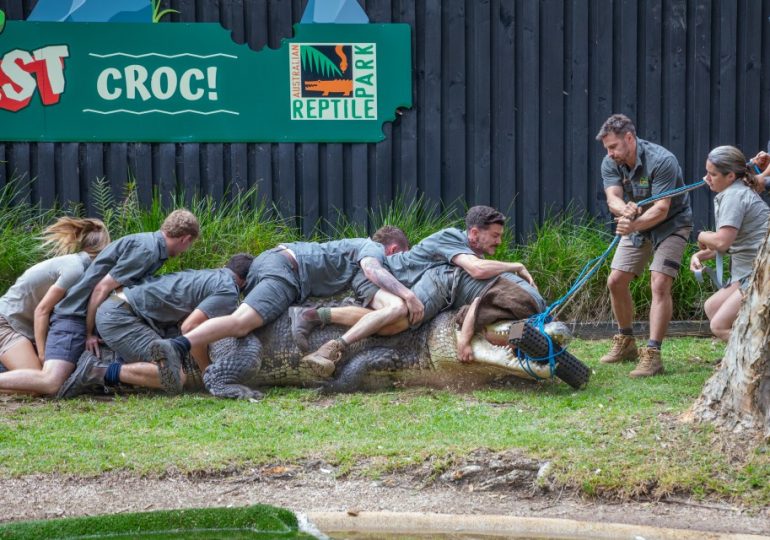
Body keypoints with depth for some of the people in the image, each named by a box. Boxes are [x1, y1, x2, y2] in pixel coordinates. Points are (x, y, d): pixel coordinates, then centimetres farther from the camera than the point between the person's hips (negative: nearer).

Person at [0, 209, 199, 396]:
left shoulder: (150, 245, 17)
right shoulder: (146, 249, -14)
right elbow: (103, 288, -19)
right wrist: (90, 333, -14)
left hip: (92, 320, 11)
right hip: (76, 317, -11)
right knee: (51, 383, -25)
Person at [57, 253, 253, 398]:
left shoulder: (211, 276, 24)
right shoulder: (229, 291, -5)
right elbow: (189, 327, -16)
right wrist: (208, 371, -6)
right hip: (120, 316, -10)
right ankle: (102, 372, -18)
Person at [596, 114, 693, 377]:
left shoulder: (661, 161, -29)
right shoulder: (610, 165, -9)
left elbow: (661, 209, -34)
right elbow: (613, 199, -22)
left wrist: (633, 225, -50)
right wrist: (625, 210, -47)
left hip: (670, 225, -7)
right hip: (636, 225, 7)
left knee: (659, 284, -20)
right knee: (616, 281, 3)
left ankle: (653, 355, -24)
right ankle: (626, 343, 24)